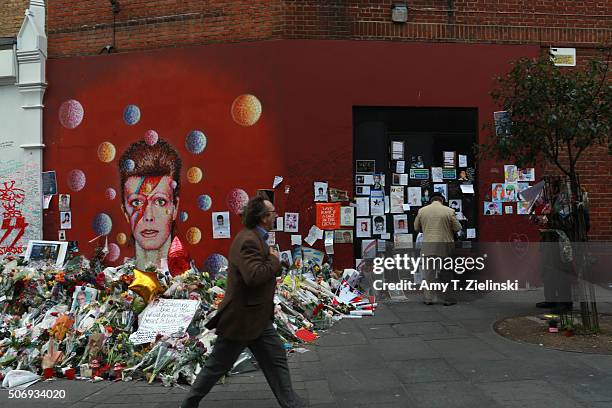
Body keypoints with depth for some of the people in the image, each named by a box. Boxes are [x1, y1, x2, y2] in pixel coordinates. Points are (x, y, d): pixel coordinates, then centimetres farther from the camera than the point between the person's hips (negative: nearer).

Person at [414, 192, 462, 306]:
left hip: (428, 245, 1)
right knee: (445, 273, 8)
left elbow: (416, 228, 12)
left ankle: (428, 298, 9)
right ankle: (448, 299, 13)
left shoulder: (422, 211, 3)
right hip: (445, 245, -1)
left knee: (429, 272, 8)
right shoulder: (449, 211, -3)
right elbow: (457, 228, 0)